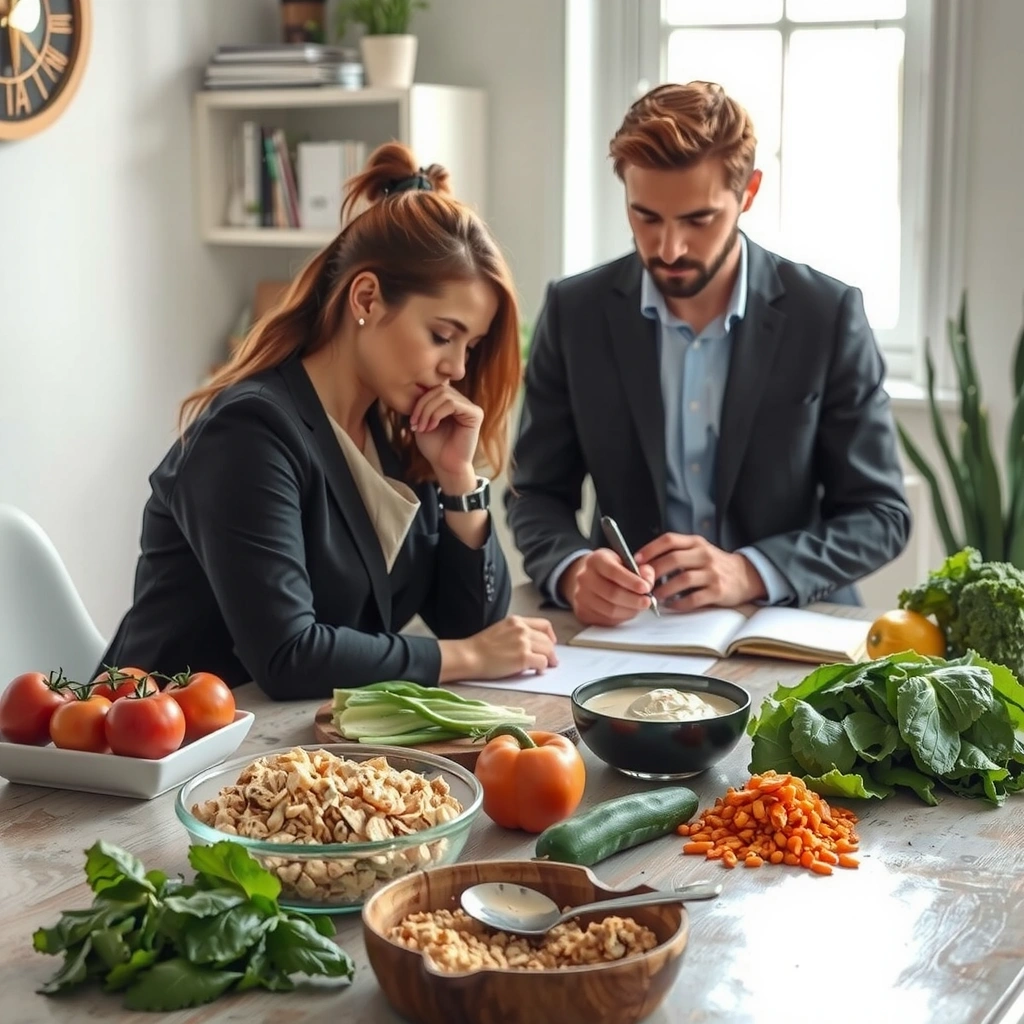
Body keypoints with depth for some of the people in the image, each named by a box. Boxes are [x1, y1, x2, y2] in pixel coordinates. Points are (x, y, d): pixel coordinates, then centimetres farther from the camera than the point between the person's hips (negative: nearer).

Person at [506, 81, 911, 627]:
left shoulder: (828, 316, -6)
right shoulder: (574, 313, -2)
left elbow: (880, 514, -3)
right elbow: (536, 494, 3)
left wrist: (749, 572, -19)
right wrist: (574, 571, -19)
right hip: (623, 626, 0)